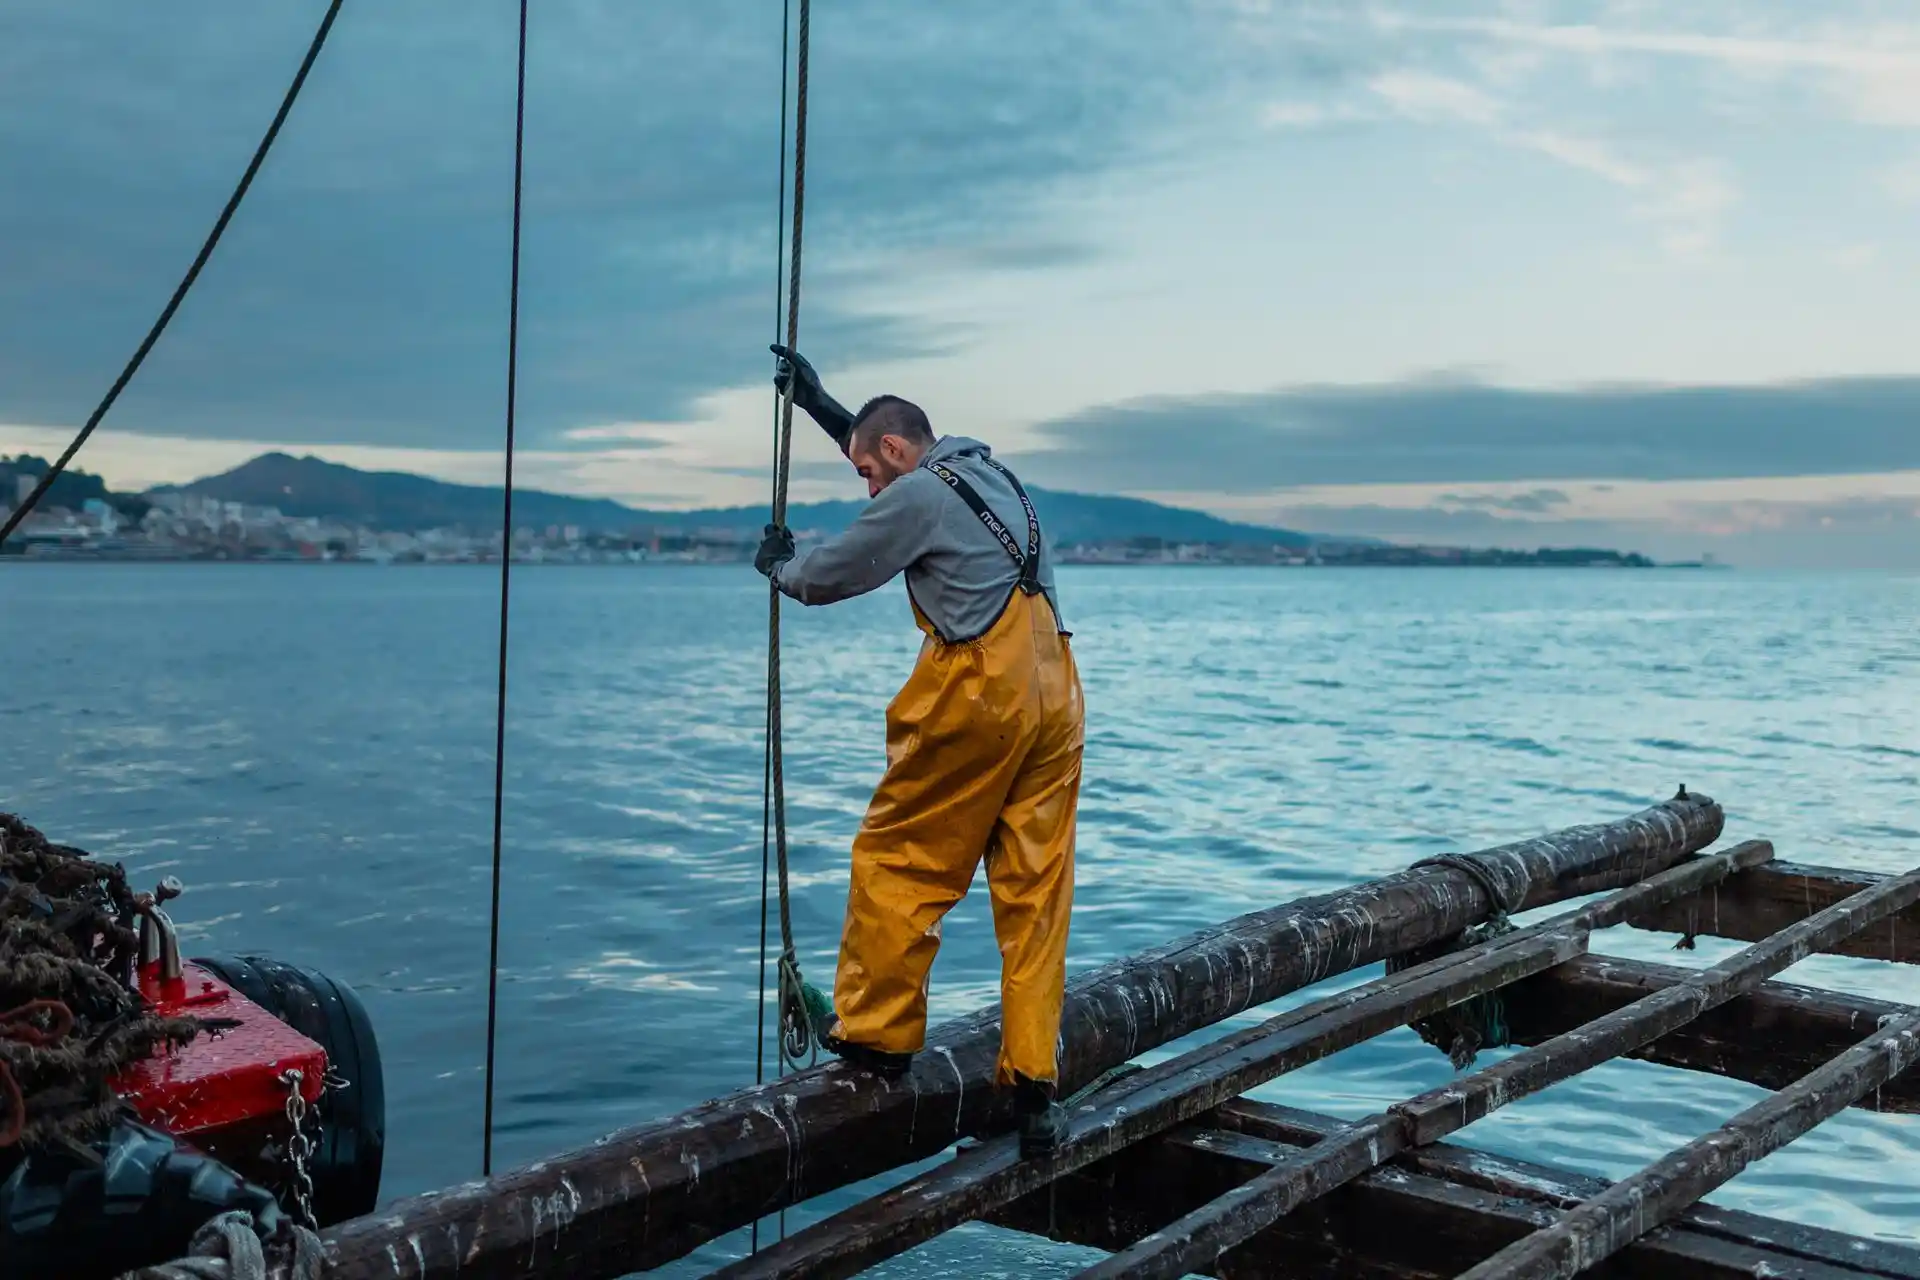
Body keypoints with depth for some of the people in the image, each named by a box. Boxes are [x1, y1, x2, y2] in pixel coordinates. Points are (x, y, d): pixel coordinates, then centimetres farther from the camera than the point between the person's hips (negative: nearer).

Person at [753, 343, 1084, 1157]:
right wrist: (817, 402, 47)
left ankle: (877, 1035, 17)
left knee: (896, 861, 8)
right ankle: (1034, 1086, 5)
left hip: (977, 694, -8)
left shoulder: (920, 494, -3)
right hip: (1053, 696, 8)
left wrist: (779, 565, 25)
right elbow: (883, 443, 42)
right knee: (1035, 892, 5)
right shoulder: (979, 465, 23)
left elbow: (829, 577, 4)